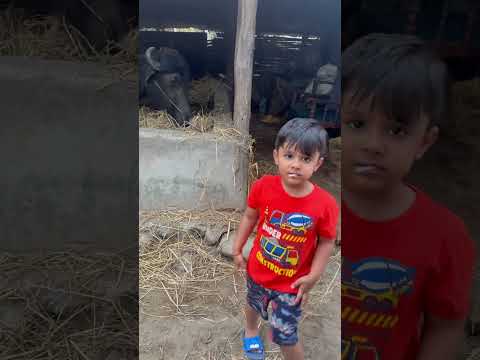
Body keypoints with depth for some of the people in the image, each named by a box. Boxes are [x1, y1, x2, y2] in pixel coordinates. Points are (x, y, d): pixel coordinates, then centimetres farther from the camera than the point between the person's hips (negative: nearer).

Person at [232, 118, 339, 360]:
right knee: (254, 304, 34)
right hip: (258, 269, 4)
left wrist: (313, 276, -16)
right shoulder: (264, 186, -24)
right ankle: (251, 332, 69)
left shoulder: (325, 205, -29)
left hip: (291, 283, -3)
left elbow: (326, 241, -13)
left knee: (285, 335, 12)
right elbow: (250, 216, -6)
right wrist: (237, 249, 0)